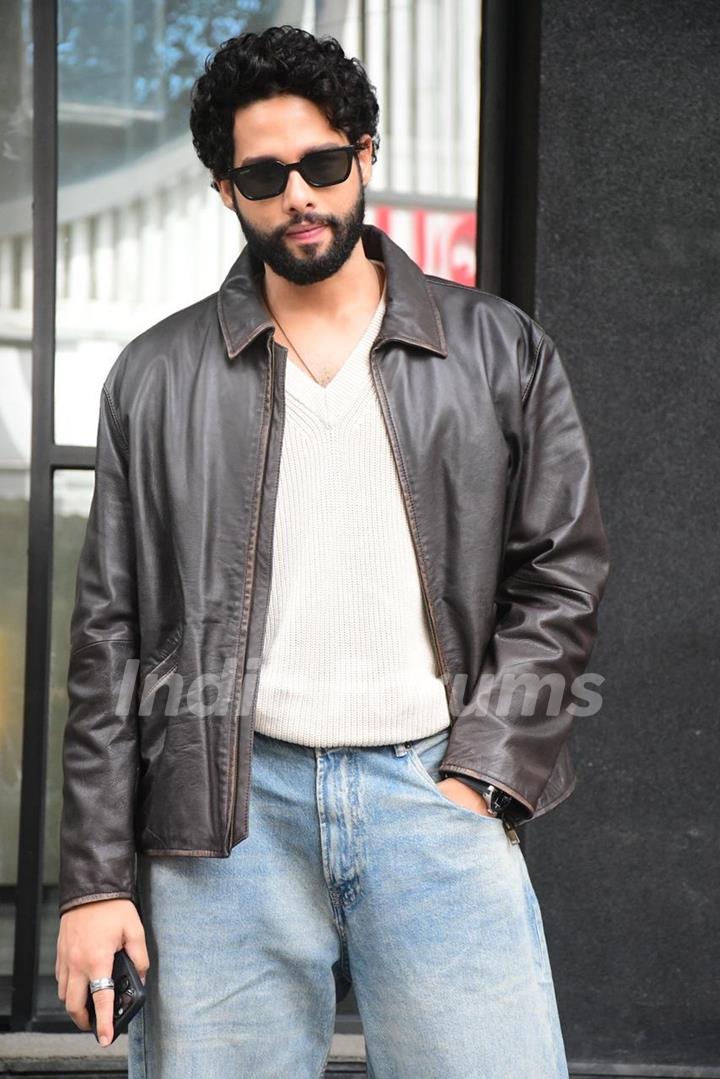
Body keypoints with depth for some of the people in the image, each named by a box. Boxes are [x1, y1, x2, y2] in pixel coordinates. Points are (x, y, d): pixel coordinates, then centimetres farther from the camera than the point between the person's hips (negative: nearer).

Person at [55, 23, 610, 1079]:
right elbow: (110, 639, 7)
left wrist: (478, 778, -4)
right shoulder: (158, 378, 9)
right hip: (229, 810, 0)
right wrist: (96, 879, 1)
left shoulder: (499, 352, 9)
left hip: (436, 790, 0)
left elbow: (562, 575, 8)